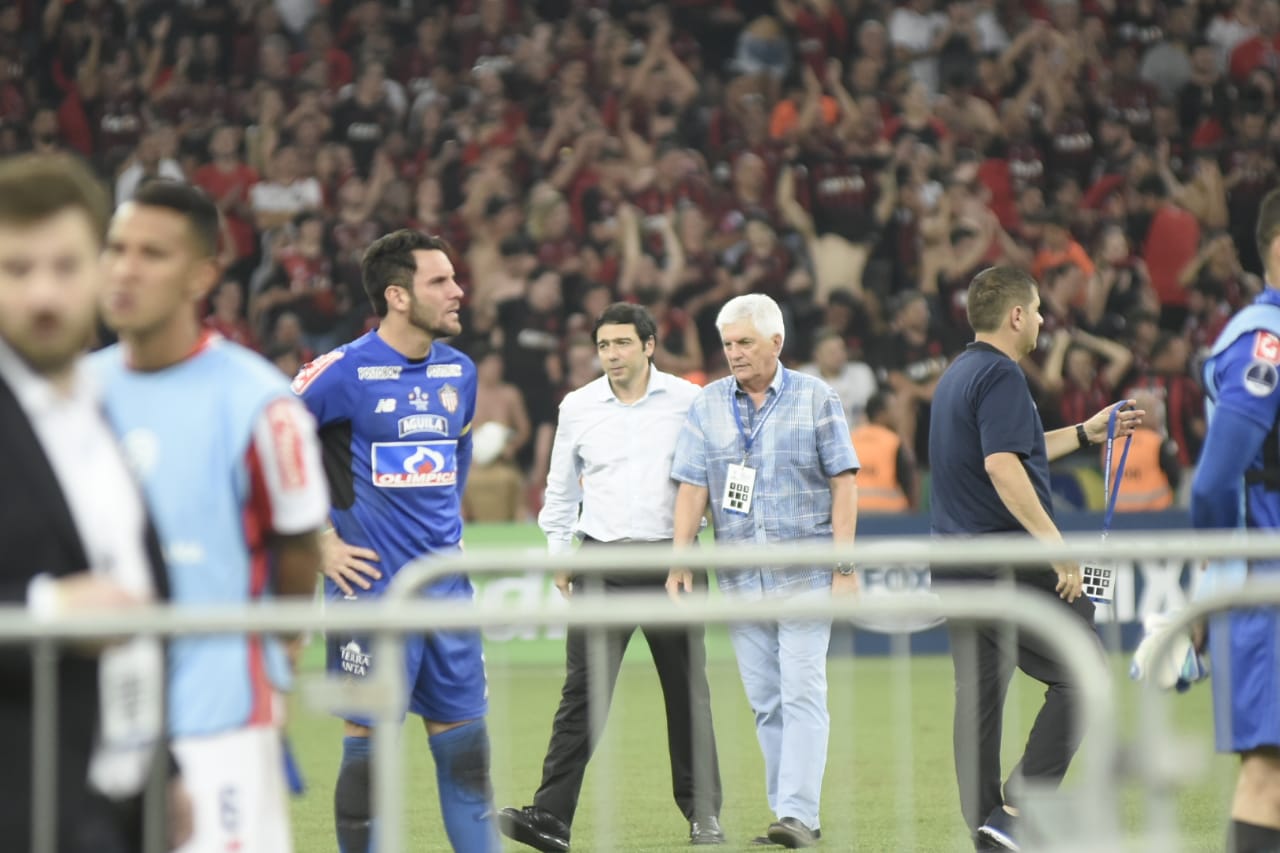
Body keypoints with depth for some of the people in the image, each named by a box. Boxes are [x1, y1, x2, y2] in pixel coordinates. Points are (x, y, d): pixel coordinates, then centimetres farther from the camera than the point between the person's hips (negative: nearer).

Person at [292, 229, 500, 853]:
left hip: (448, 591, 6)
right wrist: (318, 542, -8)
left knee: (465, 745, 7)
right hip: (371, 588, -6)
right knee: (369, 747, -1)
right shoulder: (344, 372, -10)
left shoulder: (459, 371, 9)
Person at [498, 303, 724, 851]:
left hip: (671, 559, 0)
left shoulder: (688, 401, 1)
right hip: (602, 564, 0)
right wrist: (558, 555, 9)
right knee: (583, 691, -8)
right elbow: (560, 489, 15)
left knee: (687, 692, 5)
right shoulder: (578, 407, 6)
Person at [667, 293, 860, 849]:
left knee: (801, 693, -11)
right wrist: (681, 561, -5)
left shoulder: (815, 399, 1)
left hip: (804, 573, -3)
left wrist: (844, 564, -8)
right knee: (764, 701, 6)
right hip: (739, 577, 4)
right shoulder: (707, 406, 8)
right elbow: (692, 487, 4)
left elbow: (843, 483, -1)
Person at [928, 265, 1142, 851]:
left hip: (956, 561, 9)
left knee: (977, 691, 8)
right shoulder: (1001, 375, -13)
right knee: (1079, 673, -2)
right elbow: (1003, 467, -24)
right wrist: (1055, 543, -25)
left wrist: (1083, 433, 35)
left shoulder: (957, 376, 18)